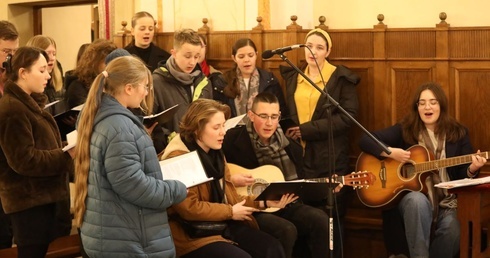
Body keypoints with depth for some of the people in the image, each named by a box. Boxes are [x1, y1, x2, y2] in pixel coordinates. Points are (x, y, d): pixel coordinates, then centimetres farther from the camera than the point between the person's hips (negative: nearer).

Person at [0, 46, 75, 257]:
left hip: (43, 196, 10)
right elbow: (24, 160, -21)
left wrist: (68, 151, 5)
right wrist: (67, 157, -19)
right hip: (30, 202, -10)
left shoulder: (28, 103, 15)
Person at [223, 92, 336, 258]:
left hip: (284, 205, 5)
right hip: (250, 209, -5)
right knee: (286, 230, -31)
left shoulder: (291, 147, 8)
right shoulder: (235, 139, -5)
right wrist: (229, 180, -18)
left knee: (320, 220, -21)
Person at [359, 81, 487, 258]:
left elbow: (463, 174, 6)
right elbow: (365, 141, 1)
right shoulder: (405, 130, 5)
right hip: (412, 198, -1)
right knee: (418, 200, -37)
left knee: (451, 230, -31)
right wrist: (391, 152, -13)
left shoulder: (458, 133, 8)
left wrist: (472, 169, -17)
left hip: (446, 202, 1)